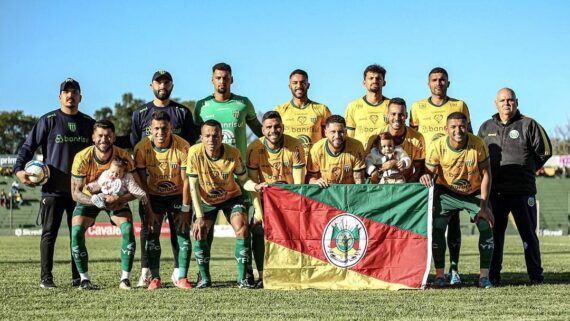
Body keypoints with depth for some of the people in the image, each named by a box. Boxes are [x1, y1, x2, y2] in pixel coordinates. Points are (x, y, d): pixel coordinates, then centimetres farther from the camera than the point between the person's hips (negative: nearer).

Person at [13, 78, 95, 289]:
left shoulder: (88, 123, 12)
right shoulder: (49, 120, 1)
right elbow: (29, 146, 0)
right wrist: (19, 169, -13)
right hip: (53, 189, -4)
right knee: (49, 233, -2)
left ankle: (78, 278, 11)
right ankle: (46, 278, 1)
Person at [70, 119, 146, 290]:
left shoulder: (123, 156, -26)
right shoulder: (82, 158, -27)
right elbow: (75, 192, -23)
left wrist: (121, 199, -40)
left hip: (117, 198, 0)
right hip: (89, 198, 0)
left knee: (128, 229, -23)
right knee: (76, 232, -20)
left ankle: (125, 279, -12)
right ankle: (85, 279, -7)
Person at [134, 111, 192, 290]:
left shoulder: (183, 147, -21)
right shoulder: (142, 148, -19)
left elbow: (186, 180, -15)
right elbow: (141, 182, -12)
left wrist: (185, 210, -15)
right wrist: (148, 210, -15)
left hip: (177, 195, -1)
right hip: (154, 196, 1)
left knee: (183, 233, -11)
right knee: (152, 233, -11)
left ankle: (181, 278, -6)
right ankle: (155, 278, -7)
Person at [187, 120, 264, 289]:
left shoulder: (233, 153, -25)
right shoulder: (195, 153, -25)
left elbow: (244, 180, -12)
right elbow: (193, 186, -19)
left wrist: (256, 186, -36)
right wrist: (199, 216, -23)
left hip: (231, 197, -1)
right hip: (205, 200, 1)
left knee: (242, 229, -21)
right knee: (199, 233, -17)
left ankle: (243, 278, -11)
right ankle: (204, 278, 2)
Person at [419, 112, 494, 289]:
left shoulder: (478, 145, -23)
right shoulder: (437, 146, -23)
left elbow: (485, 175, -15)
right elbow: (430, 171, -13)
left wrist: (484, 206, -17)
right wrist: (425, 177, -40)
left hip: (475, 192, 0)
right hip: (446, 192, 0)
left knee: (486, 226, -13)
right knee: (437, 227, -14)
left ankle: (484, 276, -4)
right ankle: (439, 274, -3)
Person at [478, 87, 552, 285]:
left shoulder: (528, 125, 1)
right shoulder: (486, 128, 12)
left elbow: (545, 151, 5)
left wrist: (527, 169, 10)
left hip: (523, 191, -3)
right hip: (495, 192, 3)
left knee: (529, 234, 3)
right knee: (494, 234, 5)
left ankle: (536, 275, 9)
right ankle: (493, 275, 10)